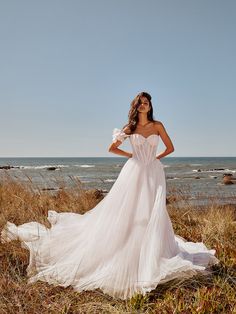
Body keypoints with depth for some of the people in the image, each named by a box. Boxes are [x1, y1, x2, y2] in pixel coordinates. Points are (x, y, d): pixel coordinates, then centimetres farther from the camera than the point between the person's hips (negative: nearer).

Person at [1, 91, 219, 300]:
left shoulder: (158, 126, 7)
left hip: (153, 174, 1)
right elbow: (112, 148, 13)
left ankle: (153, 258, 9)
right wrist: (131, 155, 9)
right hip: (135, 173, 0)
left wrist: (157, 157, 7)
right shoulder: (130, 128, 7)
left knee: (153, 215, -3)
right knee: (123, 213, -4)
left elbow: (170, 148, 13)